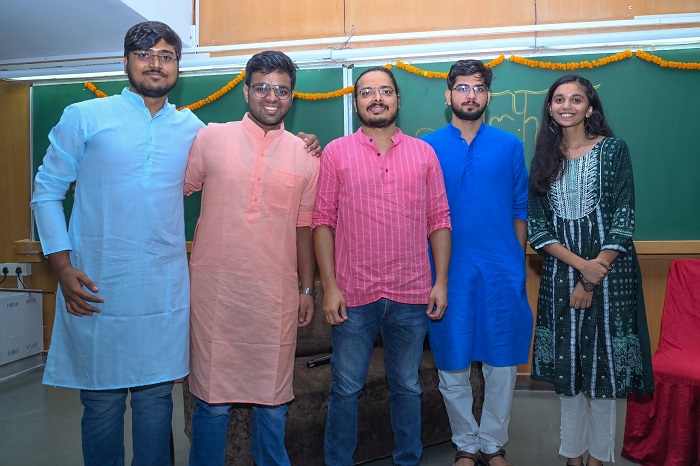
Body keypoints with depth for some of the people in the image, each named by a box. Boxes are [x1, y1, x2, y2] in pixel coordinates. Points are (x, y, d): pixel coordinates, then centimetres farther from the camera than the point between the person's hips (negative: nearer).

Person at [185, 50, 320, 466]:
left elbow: (305, 226, 11)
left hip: (277, 296, 2)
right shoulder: (210, 139, 3)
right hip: (215, 290, -1)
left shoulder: (305, 155, 7)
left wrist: (308, 289, 11)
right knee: (212, 399, 8)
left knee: (274, 401, 12)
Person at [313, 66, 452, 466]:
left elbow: (439, 220, 6)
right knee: (346, 388, 10)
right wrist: (329, 287, -8)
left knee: (408, 387, 16)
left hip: (412, 295, 2)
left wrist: (441, 282, 0)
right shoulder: (336, 153, 2)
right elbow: (323, 222, -2)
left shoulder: (424, 153, 7)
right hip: (353, 295, -1)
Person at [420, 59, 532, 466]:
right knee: (452, 365, 8)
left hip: (501, 272, 1)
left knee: (503, 364, 8)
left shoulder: (510, 146, 5)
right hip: (448, 273, -1)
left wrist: (518, 265, 6)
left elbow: (520, 211, 9)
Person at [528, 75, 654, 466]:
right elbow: (537, 226, 0)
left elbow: (623, 220, -7)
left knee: (603, 364, 4)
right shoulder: (544, 158, 6)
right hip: (560, 274, 3)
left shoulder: (614, 149, -2)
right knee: (567, 365, 9)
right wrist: (579, 264, -14)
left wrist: (592, 280, -11)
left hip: (610, 271, -2)